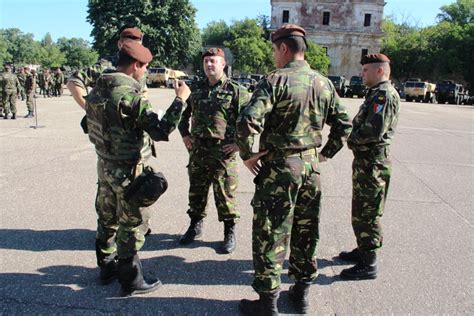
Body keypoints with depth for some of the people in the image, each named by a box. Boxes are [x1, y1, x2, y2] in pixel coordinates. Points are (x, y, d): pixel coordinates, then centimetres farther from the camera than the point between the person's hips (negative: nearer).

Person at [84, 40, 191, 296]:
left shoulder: (98, 89, 3)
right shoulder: (130, 95, -23)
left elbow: (90, 126, 12)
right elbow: (161, 131, -28)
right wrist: (180, 100, -21)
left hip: (105, 166, 8)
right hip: (128, 172, -8)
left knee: (107, 219, 21)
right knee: (131, 226, 5)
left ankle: (107, 267, 38)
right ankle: (130, 281, 18)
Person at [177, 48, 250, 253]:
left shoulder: (235, 90, -6)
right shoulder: (196, 90, 10)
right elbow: (184, 114, 24)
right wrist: (185, 135, 10)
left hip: (223, 150, -5)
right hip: (197, 150, 5)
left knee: (225, 194, 2)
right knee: (196, 190, 15)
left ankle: (230, 233, 17)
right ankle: (195, 225, 33)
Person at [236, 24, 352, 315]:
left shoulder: (276, 80, -13)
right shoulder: (324, 83, 6)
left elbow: (248, 122, -24)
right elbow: (344, 125, 11)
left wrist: (247, 154, -10)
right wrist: (324, 154, 15)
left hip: (279, 167, -6)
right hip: (311, 167, 6)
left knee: (270, 235, 5)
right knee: (306, 233, 17)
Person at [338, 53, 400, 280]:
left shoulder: (384, 94, -16)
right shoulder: (377, 93, 17)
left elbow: (375, 131, -26)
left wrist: (351, 138, -10)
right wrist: (353, 137, 2)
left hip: (372, 163, -11)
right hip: (366, 160, 11)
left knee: (366, 213, -3)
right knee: (361, 211, 20)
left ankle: (368, 264, 7)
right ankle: (363, 250, 35)